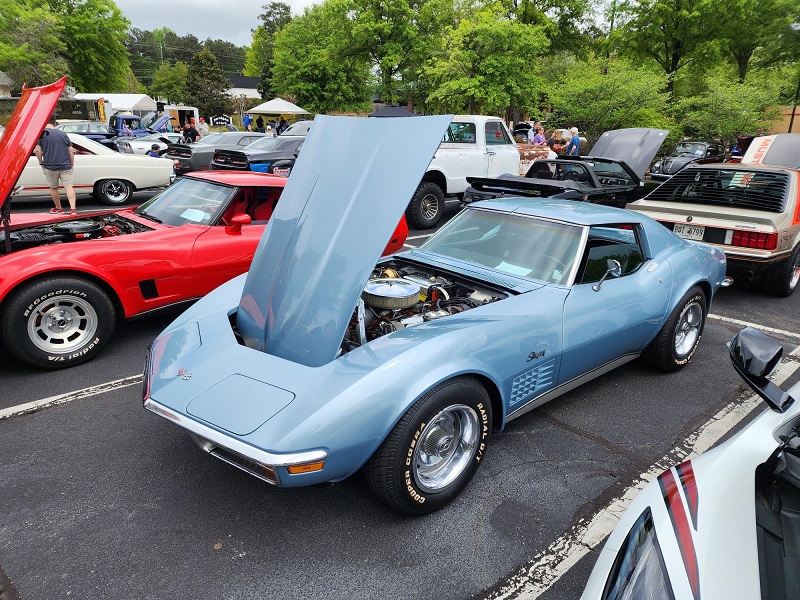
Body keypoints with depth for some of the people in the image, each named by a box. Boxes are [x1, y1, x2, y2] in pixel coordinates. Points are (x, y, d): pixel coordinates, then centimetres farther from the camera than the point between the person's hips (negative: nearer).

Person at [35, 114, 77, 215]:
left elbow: (37, 150, -9)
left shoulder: (41, 133, -1)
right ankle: (73, 209, -20)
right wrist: (72, 164, 16)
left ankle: (58, 208, 24)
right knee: (69, 186, -6)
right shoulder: (63, 134, 11)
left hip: (50, 166, -2)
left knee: (53, 188, 14)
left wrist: (41, 162, 5)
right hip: (65, 166, 2)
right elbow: (71, 151, 9)